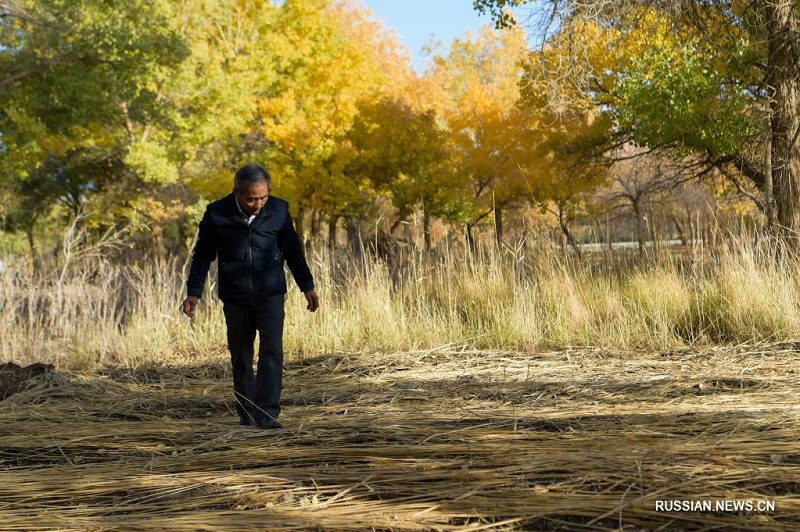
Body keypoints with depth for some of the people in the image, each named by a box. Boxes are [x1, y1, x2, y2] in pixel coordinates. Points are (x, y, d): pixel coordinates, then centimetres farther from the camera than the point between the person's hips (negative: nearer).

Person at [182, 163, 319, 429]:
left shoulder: (278, 210, -5)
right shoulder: (216, 214, -9)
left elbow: (292, 251, 8)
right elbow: (202, 255, 2)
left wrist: (307, 286, 8)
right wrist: (193, 292, -4)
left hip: (270, 294, 0)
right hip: (235, 298, 0)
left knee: (272, 351, -13)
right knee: (240, 357, 7)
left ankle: (267, 413, -13)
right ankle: (246, 413, 21)